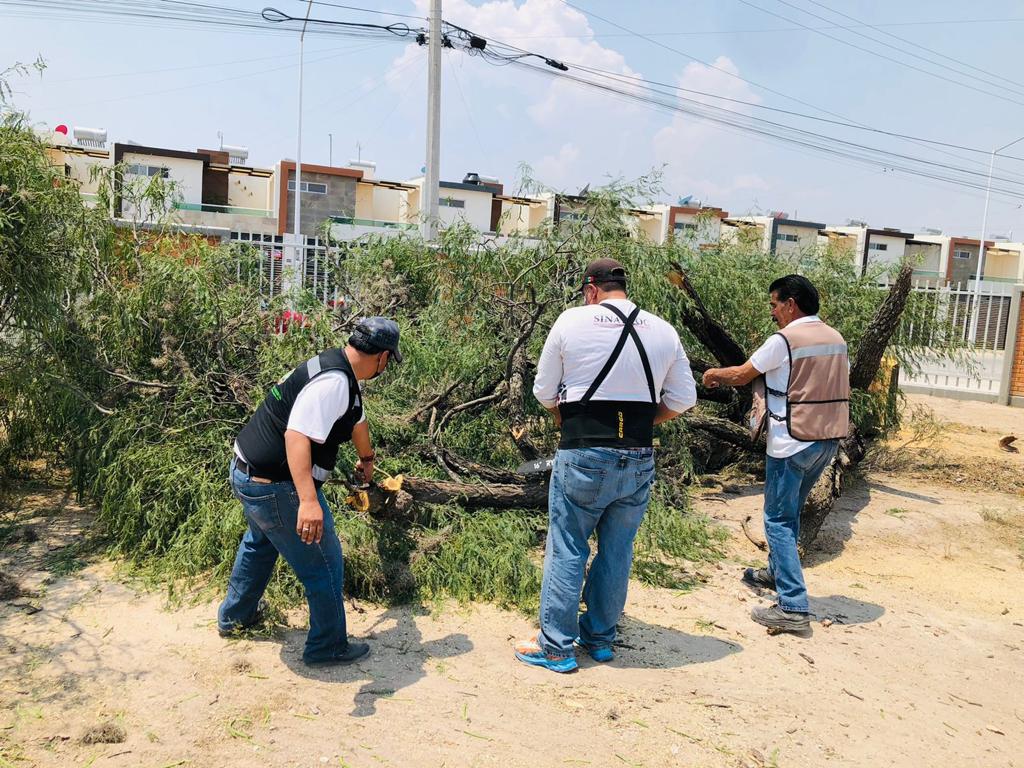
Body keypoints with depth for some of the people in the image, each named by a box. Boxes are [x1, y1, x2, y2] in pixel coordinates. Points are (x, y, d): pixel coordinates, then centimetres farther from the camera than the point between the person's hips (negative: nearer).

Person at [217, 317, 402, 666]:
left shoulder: (340, 371, 9)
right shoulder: (334, 382, -24)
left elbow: (357, 421, 28)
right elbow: (297, 435, -35)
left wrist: (367, 459, 45)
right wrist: (308, 501, -43)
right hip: (276, 488, -11)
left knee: (260, 543, 34)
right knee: (323, 566, 5)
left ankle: (234, 617, 53)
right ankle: (328, 647, 21)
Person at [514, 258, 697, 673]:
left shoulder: (572, 321, -4)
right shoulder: (663, 331, 5)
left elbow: (544, 392, 2)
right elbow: (682, 400, 9)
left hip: (584, 456, -3)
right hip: (639, 459, 4)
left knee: (567, 549, 7)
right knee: (617, 551, 16)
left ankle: (557, 647, 15)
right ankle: (600, 637, 30)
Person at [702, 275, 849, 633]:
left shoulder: (783, 340, -13)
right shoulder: (836, 339, 9)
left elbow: (740, 375, -3)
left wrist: (714, 374, 16)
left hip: (792, 442, -8)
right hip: (828, 440, 8)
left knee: (779, 520, -2)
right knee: (790, 511, 24)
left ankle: (793, 607, -6)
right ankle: (776, 572, 41)